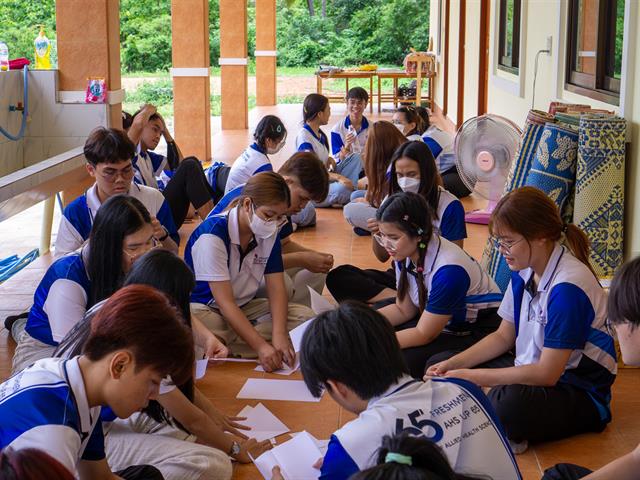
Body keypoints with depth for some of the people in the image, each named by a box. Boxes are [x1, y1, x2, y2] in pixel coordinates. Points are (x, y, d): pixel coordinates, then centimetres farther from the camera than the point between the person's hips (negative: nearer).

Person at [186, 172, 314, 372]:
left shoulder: (269, 233, -4)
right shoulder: (212, 234, -24)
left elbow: (276, 288, -7)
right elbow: (225, 302, -27)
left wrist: (279, 335, -26)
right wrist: (261, 346, -36)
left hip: (243, 307, 8)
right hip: (203, 308, -8)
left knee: (305, 316, -15)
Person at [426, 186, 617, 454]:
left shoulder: (568, 286, -25)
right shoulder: (524, 271, 2)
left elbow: (547, 374, -25)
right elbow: (504, 336, 12)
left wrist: (473, 377, -20)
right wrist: (453, 364, -3)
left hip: (578, 393, -9)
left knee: (511, 402, -41)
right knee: (440, 366, 3)